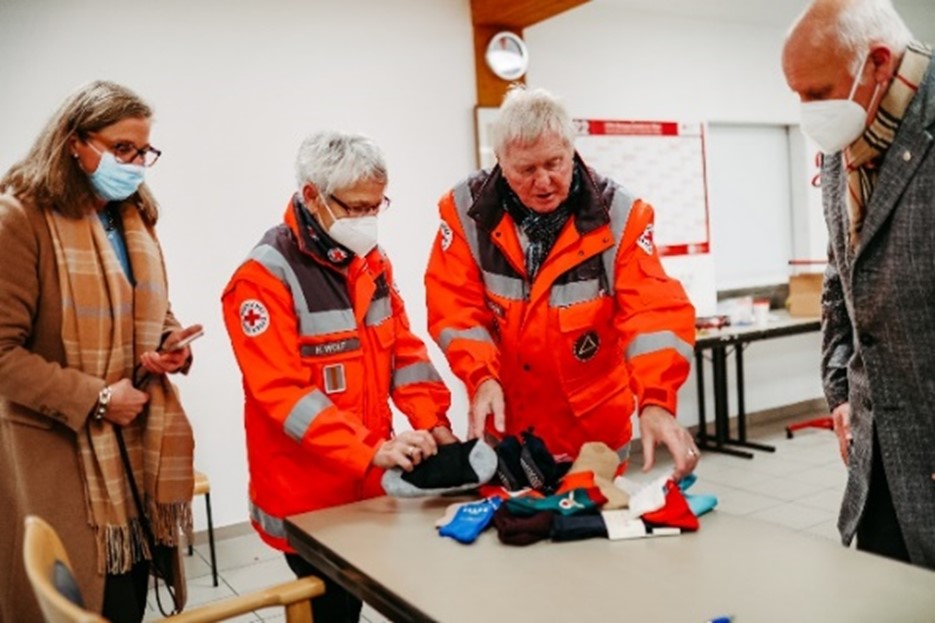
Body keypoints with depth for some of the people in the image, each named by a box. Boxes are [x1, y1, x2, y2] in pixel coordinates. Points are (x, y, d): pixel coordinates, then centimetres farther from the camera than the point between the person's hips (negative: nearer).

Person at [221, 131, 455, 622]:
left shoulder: (370, 260, 6)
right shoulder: (265, 277, -16)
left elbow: (404, 348, 8)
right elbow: (282, 392, -22)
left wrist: (433, 422, -7)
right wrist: (372, 452, -29)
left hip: (371, 484, 6)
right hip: (307, 498, -6)